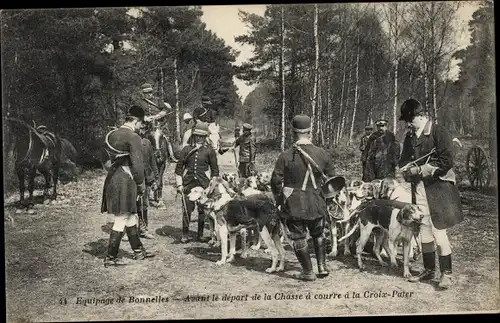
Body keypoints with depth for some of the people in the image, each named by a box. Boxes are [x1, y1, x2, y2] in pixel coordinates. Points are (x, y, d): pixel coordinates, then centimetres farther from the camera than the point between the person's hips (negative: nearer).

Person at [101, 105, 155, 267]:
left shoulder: (112, 135, 11)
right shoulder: (133, 138, -15)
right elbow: (137, 164, -17)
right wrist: (141, 184, -2)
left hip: (112, 179, 9)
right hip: (126, 181, -9)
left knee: (131, 217, 19)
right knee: (121, 220, 0)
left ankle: (138, 250, 30)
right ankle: (110, 257, 6)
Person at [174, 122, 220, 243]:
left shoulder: (209, 150, 4)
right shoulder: (187, 149, 8)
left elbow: (215, 169, 7)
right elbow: (179, 167, 9)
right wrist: (179, 184, 3)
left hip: (203, 184, -1)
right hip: (188, 184, 1)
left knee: (202, 209, 4)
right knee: (186, 209, -2)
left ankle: (200, 234, 16)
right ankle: (185, 235, 8)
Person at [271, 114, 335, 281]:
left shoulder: (286, 156, -13)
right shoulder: (322, 154, -4)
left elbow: (276, 181, -8)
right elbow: (332, 178, 6)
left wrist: (279, 199, 8)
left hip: (294, 205, -3)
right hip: (317, 203, 3)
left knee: (299, 237, 9)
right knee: (318, 234, 24)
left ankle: (308, 272, 13)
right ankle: (322, 266, 20)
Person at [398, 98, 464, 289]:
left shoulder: (439, 132, -9)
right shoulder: (409, 136, 11)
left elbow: (446, 161, -15)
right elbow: (404, 159, 19)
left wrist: (420, 169, -18)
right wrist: (406, 169, -4)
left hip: (438, 187, -6)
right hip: (419, 188, 6)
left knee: (438, 230, -7)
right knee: (424, 230, 11)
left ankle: (447, 274, 3)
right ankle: (429, 270, 22)